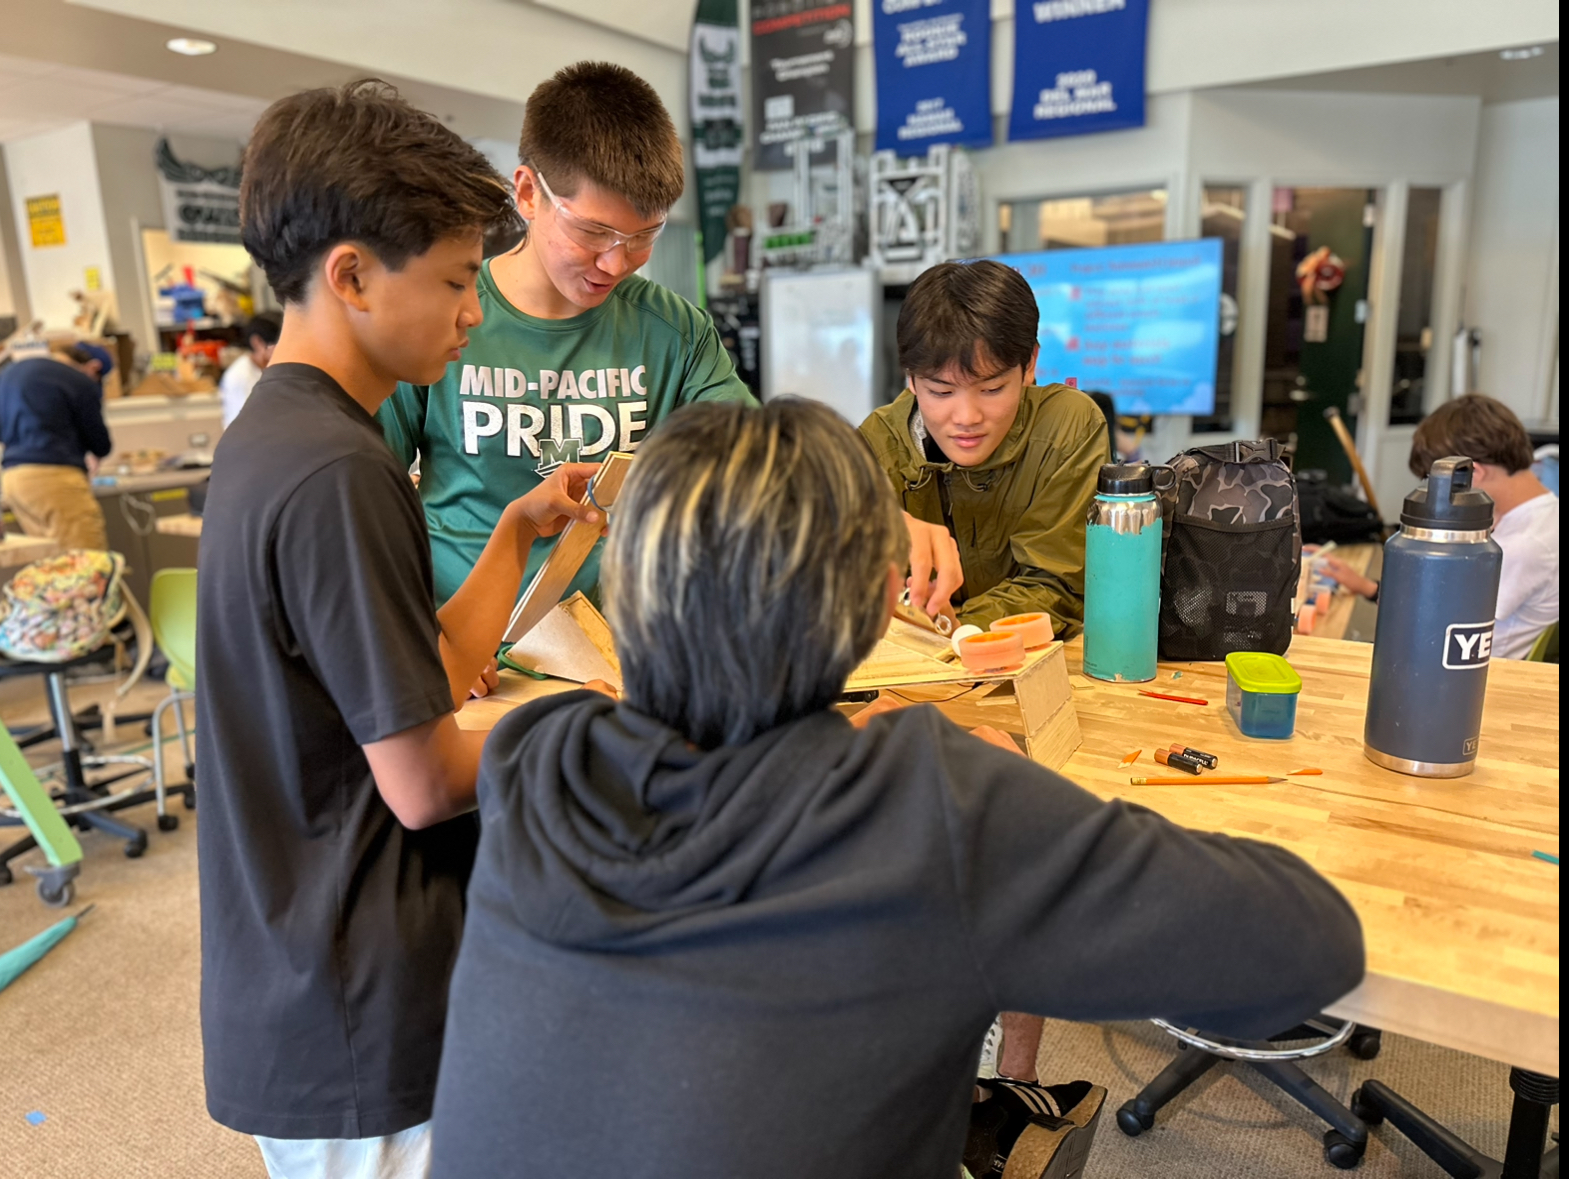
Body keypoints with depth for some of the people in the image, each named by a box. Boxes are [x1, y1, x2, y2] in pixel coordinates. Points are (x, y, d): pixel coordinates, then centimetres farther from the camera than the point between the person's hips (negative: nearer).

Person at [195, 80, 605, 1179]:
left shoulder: (270, 435, 6)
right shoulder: (339, 475, -25)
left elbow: (428, 684, 6)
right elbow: (425, 782, -23)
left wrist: (520, 528, 4)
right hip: (359, 1018, -9)